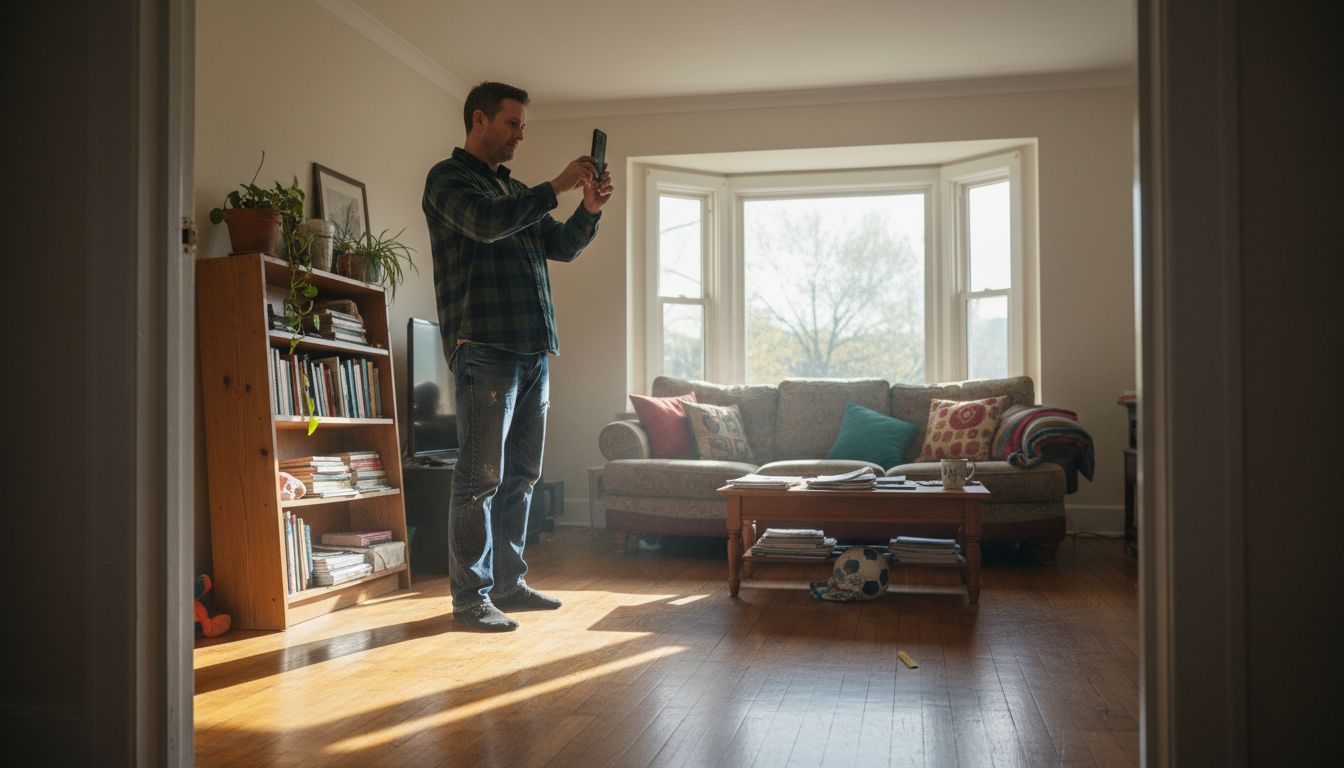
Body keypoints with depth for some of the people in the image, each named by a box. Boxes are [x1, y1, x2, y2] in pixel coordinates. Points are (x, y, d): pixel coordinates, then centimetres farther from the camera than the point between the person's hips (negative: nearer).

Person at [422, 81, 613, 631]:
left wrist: (589, 209, 2)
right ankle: (471, 596, 2)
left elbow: (562, 248, 20)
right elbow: (486, 223, -19)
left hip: (534, 351, 8)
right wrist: (557, 187, -14)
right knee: (481, 478, -6)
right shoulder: (448, 178, 1)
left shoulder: (518, 192, 24)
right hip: (484, 348, -8)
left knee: (520, 476, 11)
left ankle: (509, 583, 20)